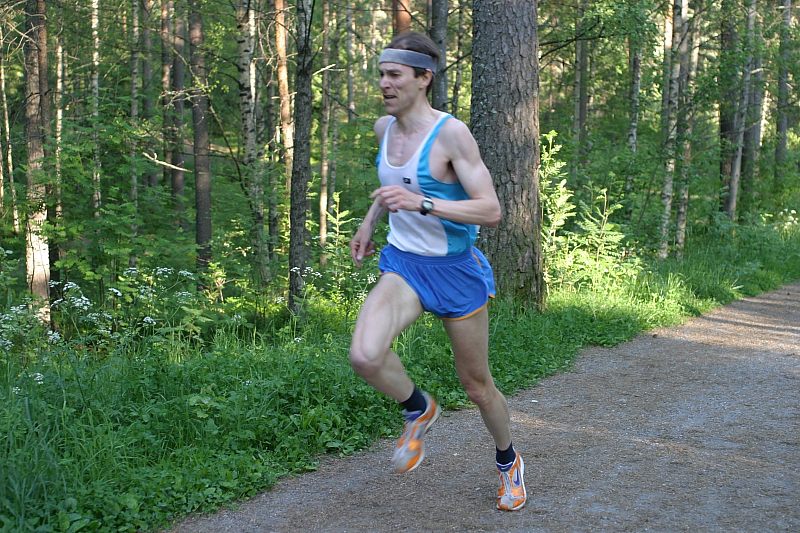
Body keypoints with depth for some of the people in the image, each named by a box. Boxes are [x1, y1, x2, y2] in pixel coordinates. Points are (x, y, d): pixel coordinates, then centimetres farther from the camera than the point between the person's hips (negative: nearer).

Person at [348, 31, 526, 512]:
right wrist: (370, 221, 16)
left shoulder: (452, 133, -18)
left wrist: (421, 203, -33)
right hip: (403, 265, 4)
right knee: (364, 356, -25)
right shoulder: (384, 128, 1)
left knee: (477, 386, 11)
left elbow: (491, 211, -23)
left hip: (456, 271, -4)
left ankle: (508, 463, 41)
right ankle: (419, 410, 6)